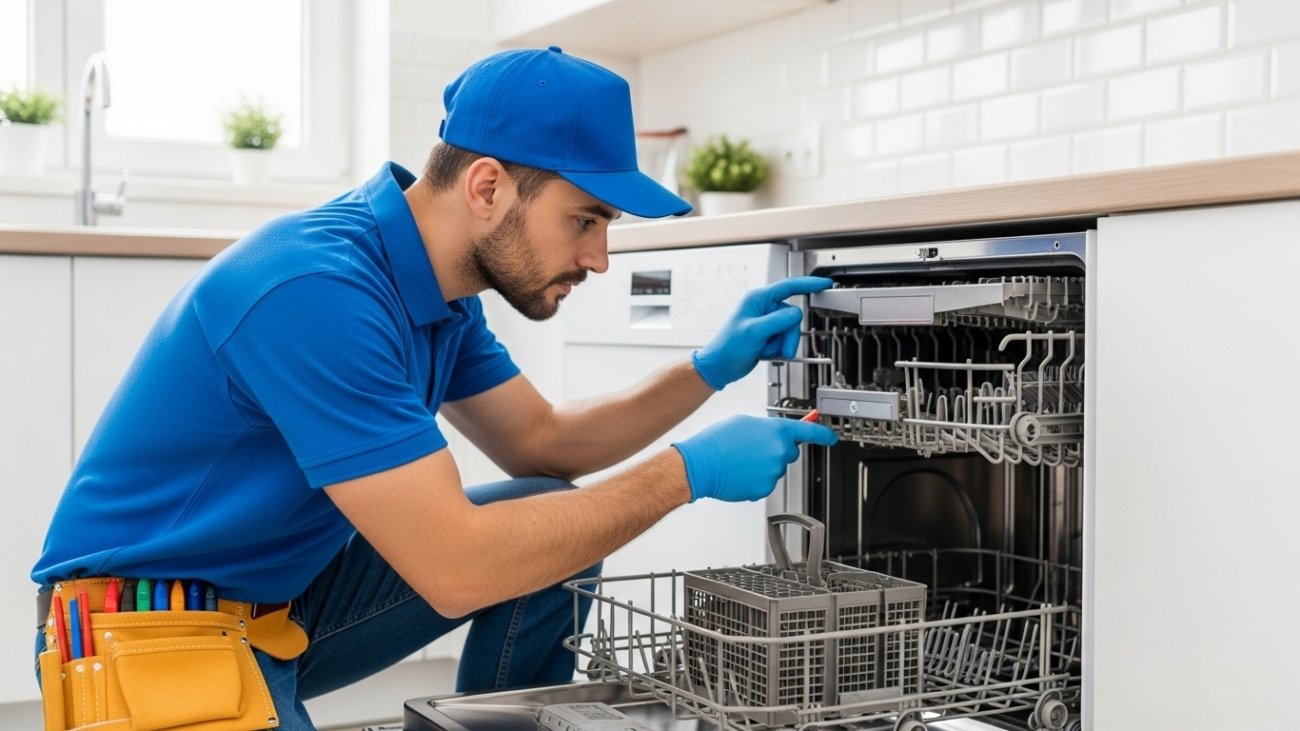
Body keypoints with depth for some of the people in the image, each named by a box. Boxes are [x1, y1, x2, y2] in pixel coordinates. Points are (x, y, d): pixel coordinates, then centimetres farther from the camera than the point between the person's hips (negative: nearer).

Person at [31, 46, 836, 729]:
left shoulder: (439, 284, 0)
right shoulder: (316, 291, -28)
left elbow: (541, 442, 12)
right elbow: (455, 568, -30)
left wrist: (711, 368, -1)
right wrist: (688, 471, -22)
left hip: (285, 594, 9)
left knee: (555, 522, 1)